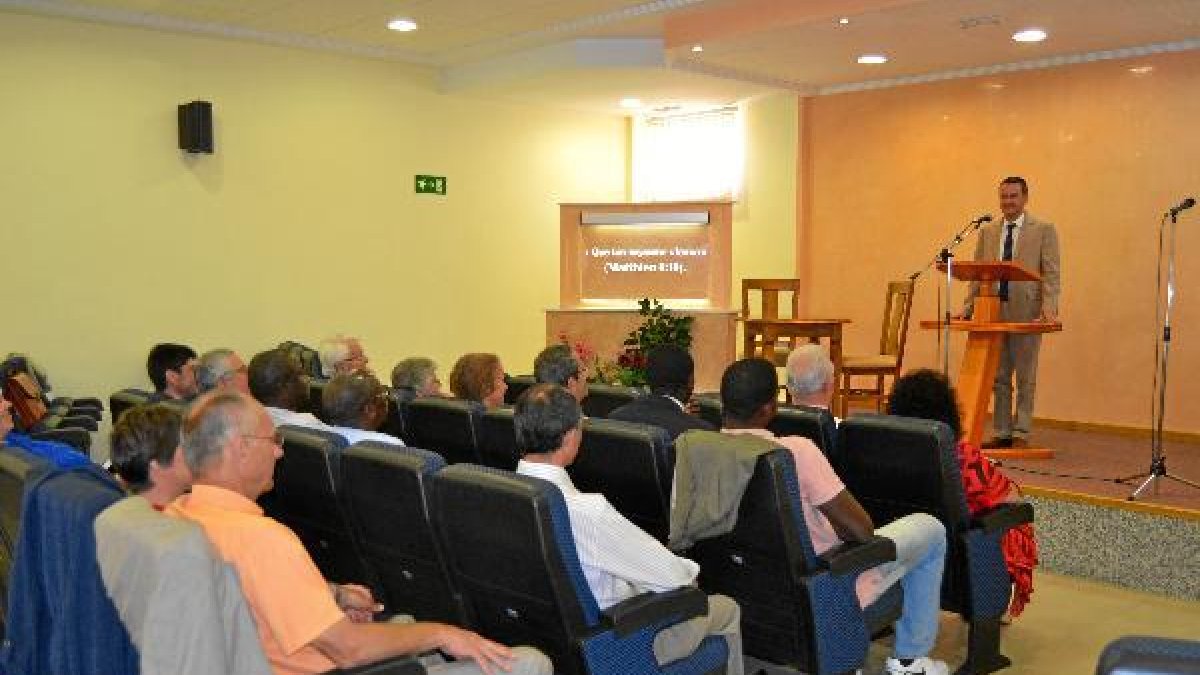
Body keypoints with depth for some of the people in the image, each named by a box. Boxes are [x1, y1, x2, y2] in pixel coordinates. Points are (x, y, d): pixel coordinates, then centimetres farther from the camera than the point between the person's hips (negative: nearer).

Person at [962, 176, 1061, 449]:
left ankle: (1021, 434, 8)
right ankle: (1001, 433, 15)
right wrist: (967, 308, 3)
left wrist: (1049, 307, -18)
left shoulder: (1044, 230, 2)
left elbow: (1051, 273, -5)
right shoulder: (988, 232, 14)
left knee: (1025, 378, 2)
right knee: (999, 378, 8)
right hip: (993, 312, 4)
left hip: (1027, 314, -4)